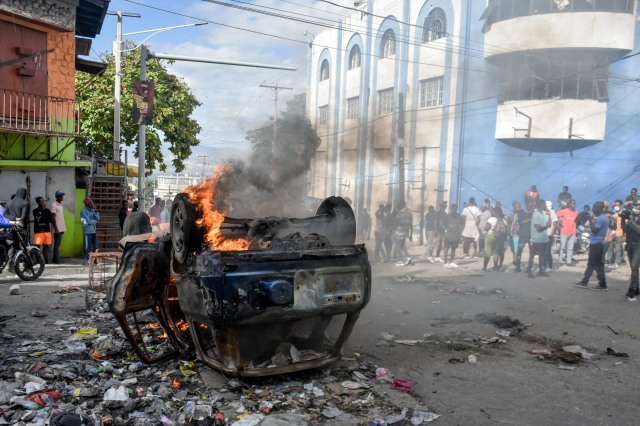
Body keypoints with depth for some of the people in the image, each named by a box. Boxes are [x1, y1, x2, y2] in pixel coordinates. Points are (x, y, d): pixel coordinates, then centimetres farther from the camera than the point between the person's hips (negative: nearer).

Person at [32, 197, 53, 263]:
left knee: (46, 246, 7)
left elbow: (51, 219, 2)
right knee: (37, 246, -6)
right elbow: (38, 218, -14)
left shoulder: (47, 210, 14)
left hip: (47, 231, 3)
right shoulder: (36, 211, 3)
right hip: (38, 231, -3)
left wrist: (41, 219, -7)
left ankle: (46, 260, 10)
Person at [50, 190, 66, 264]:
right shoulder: (54, 205, -10)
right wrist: (56, 229, -19)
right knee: (57, 244, -6)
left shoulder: (60, 205, 16)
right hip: (57, 229, -8)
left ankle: (56, 259, 16)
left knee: (58, 244, 11)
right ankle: (56, 260, -3)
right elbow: (53, 218, -14)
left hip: (61, 229, 8)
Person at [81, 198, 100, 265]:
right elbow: (88, 221, -15)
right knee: (88, 246, 0)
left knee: (96, 245, 8)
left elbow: (98, 218, 2)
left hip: (93, 230, 7)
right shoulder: (83, 211, -9)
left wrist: (95, 210, -7)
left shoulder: (92, 210, 10)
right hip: (88, 231, -7)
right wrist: (95, 221, 1)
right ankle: (88, 260, 7)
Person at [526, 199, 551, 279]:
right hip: (537, 239, -8)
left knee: (542, 255, 12)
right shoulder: (536, 214, -13)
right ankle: (529, 271, 3)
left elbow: (549, 224, 9)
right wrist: (546, 226, -1)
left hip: (544, 238, 8)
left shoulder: (544, 214, 13)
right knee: (532, 255, -1)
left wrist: (549, 215, 8)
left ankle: (540, 271, 20)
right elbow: (538, 228, -17)